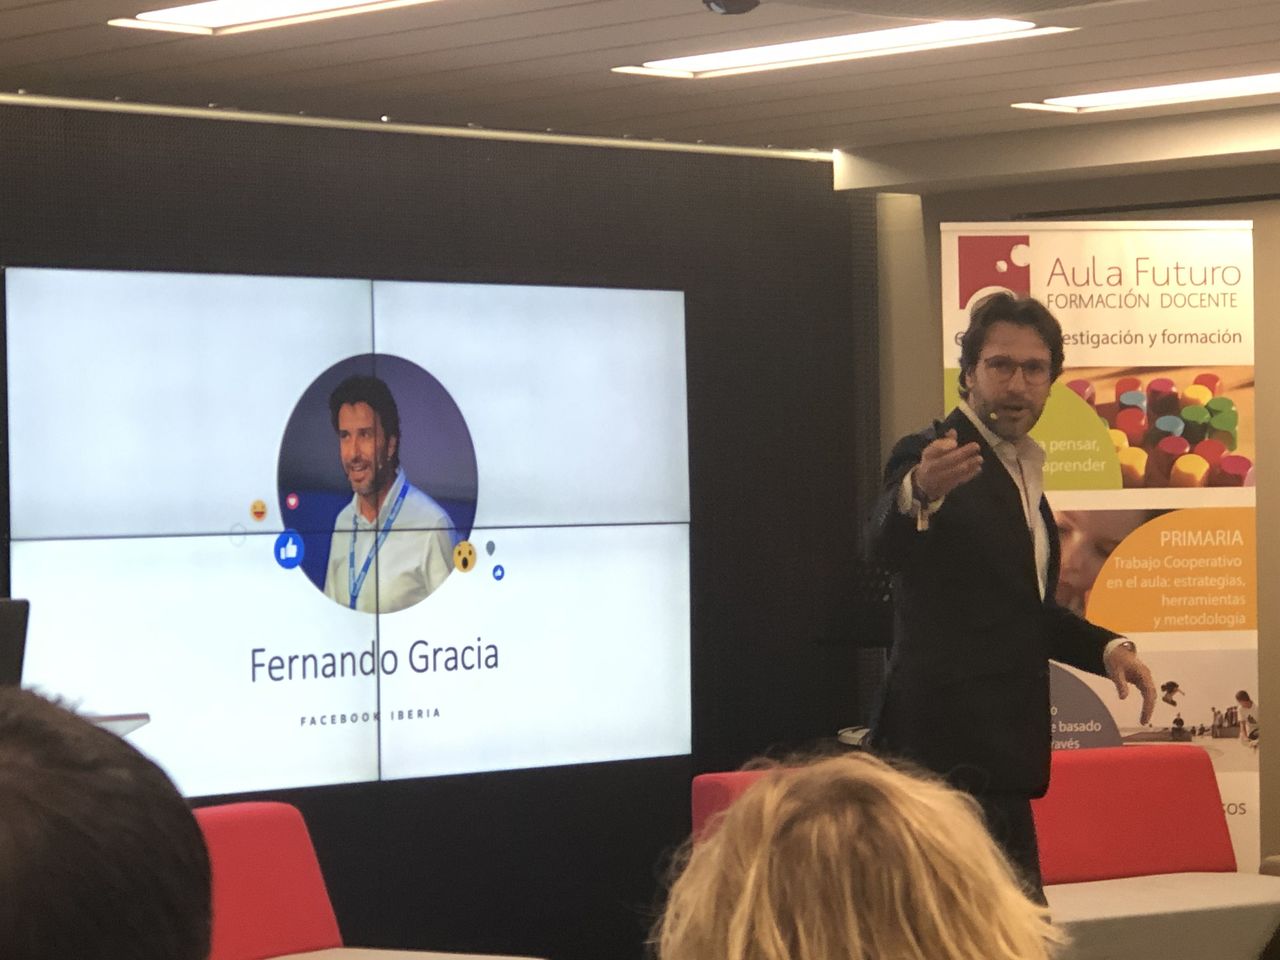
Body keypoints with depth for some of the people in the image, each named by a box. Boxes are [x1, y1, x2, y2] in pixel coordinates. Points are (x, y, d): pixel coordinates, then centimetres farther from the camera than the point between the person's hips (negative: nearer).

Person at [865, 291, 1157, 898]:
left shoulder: (1022, 471, 16)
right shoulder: (931, 458, -12)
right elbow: (886, 544, -34)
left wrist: (1105, 648, 11)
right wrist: (919, 493, -56)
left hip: (997, 756, 9)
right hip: (950, 755, -9)